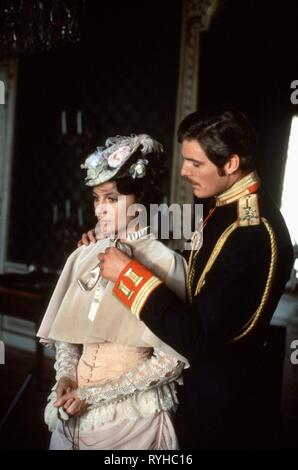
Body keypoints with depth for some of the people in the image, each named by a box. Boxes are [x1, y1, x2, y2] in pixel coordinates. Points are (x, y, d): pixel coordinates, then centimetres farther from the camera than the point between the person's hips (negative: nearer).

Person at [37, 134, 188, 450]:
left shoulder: (165, 263, -15)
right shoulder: (84, 257, 0)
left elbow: (171, 360, -15)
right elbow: (66, 331, 9)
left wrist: (93, 394, -15)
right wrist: (66, 376, -9)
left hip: (131, 414, -4)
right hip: (74, 411, 5)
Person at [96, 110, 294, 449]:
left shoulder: (254, 233, -30)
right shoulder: (227, 205, 1)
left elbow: (197, 338, -31)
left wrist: (129, 274, -25)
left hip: (219, 397, -8)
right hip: (200, 375, 9)